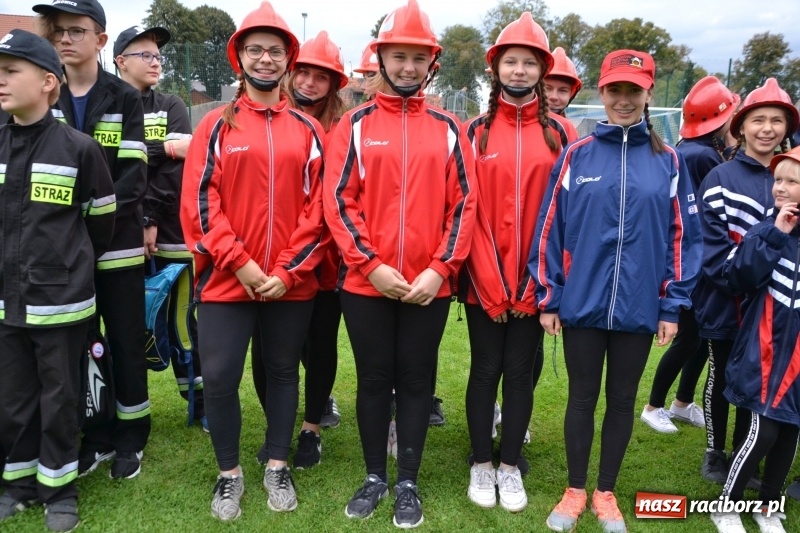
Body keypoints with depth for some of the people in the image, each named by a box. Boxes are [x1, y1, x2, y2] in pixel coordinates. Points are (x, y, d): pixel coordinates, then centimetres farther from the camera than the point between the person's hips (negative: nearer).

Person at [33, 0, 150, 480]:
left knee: (126, 342, 5)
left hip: (116, 242, -3)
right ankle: (98, 435, 25)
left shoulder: (125, 98, 0)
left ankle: (131, 437, 20)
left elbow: (133, 177, -8)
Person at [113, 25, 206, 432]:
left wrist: (150, 219, -13)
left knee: (180, 316, 6)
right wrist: (161, 147, -14)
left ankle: (198, 400, 18)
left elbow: (175, 166, -5)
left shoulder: (172, 107, 10)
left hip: (169, 231, 1)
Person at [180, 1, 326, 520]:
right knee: (220, 377, 0)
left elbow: (317, 206, 1)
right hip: (227, 279, -1)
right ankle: (229, 473, 22)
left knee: (283, 372, 12)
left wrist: (289, 269, -8)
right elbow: (199, 202, -4)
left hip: (291, 282, 1)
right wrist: (241, 264, -12)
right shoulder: (216, 125, 3)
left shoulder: (307, 129, 6)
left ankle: (278, 467, 29)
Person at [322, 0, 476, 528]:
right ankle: (375, 477, 28)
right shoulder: (356, 124, 3)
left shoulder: (448, 128, 6)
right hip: (366, 283, 0)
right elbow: (338, 200, -3)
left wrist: (440, 269, -9)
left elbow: (464, 203, 2)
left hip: (429, 285, 1)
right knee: (374, 380, 11)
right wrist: (370, 264, -12)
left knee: (416, 381, 10)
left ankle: (408, 482, 25)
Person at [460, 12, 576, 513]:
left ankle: (510, 466, 26)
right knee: (486, 370, 8)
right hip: (483, 282, 0)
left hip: (534, 283, 1)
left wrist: (542, 282, -7)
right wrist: (489, 283, -9)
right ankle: (481, 464, 25)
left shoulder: (560, 132, 4)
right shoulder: (475, 131, 2)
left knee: (520, 372, 10)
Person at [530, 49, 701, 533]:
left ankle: (606, 494, 32)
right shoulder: (576, 155, -1)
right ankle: (576, 491, 30)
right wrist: (547, 297, -2)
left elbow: (682, 237, 2)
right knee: (583, 397, 12)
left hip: (639, 307, 1)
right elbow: (550, 229, -1)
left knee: (622, 400, 14)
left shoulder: (669, 162, 1)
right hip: (582, 303, -1)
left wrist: (673, 305, -1)